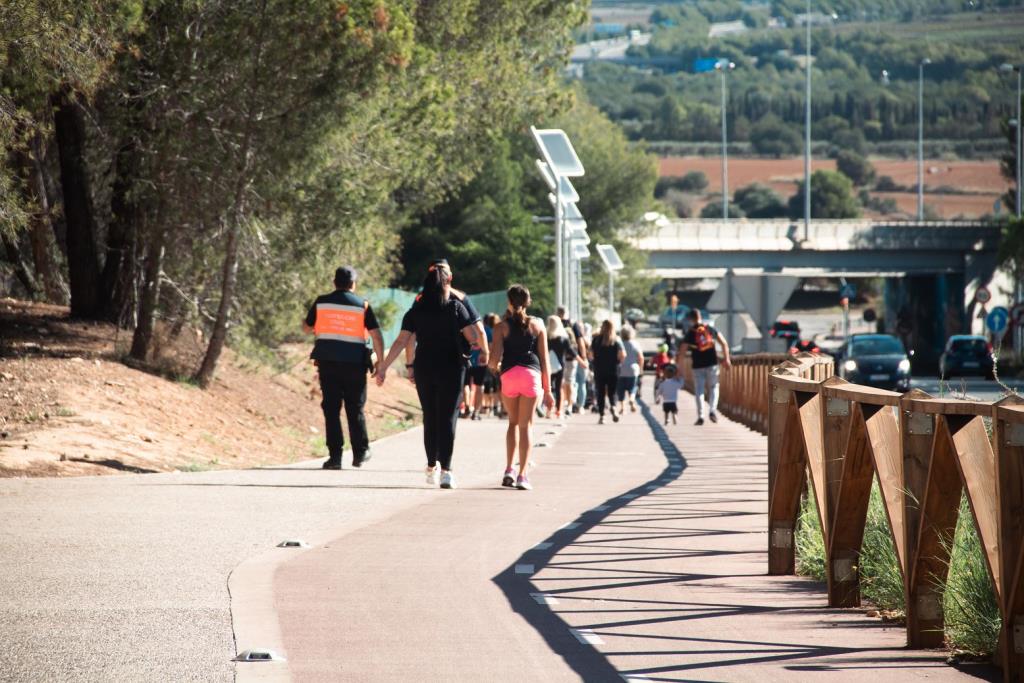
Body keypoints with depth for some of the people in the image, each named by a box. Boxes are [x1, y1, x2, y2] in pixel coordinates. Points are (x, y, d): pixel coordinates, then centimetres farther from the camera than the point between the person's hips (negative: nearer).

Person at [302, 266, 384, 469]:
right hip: (354, 364, 0)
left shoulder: (321, 302, 2)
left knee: (331, 409, 3)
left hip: (327, 362, 0)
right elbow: (376, 335, -5)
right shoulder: (362, 306, -2)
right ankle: (360, 453, 18)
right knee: (355, 409, 11)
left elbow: (306, 328, 12)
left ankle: (335, 455, -2)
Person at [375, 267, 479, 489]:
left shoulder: (416, 311, 3)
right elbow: (473, 337, -7)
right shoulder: (456, 308, -3)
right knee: (447, 418, -3)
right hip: (451, 369, -2)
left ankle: (432, 467, 21)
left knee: (430, 418, 14)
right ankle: (446, 470, -14)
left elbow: (401, 342, -1)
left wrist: (383, 367, 3)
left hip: (424, 369, 2)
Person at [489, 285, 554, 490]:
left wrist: (494, 366, 21)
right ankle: (522, 475, -6)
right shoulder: (537, 325, 9)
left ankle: (509, 470, 9)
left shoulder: (502, 327, 5)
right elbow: (544, 359, 8)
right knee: (525, 425, 1)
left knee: (513, 422, 18)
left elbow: (494, 359, -4)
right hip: (532, 375, 0)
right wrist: (547, 390, 11)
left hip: (509, 375, 0)